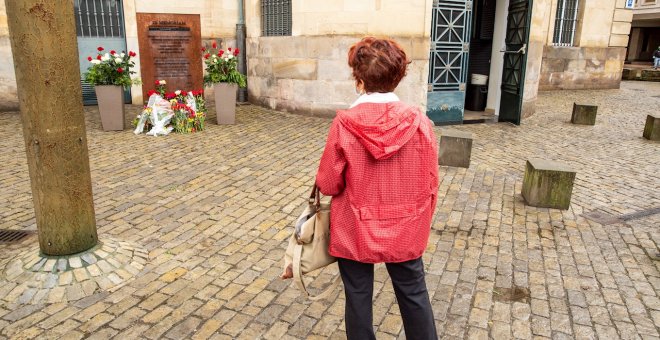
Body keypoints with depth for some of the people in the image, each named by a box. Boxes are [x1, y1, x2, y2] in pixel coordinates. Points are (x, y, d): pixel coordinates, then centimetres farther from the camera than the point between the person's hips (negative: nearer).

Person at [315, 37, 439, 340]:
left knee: (358, 299, 17)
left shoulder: (344, 123, -18)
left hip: (355, 230, -1)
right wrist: (422, 225, 11)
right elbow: (430, 185, -5)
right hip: (404, 230, 2)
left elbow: (328, 184, -10)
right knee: (414, 295, 21)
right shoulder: (420, 122, -12)